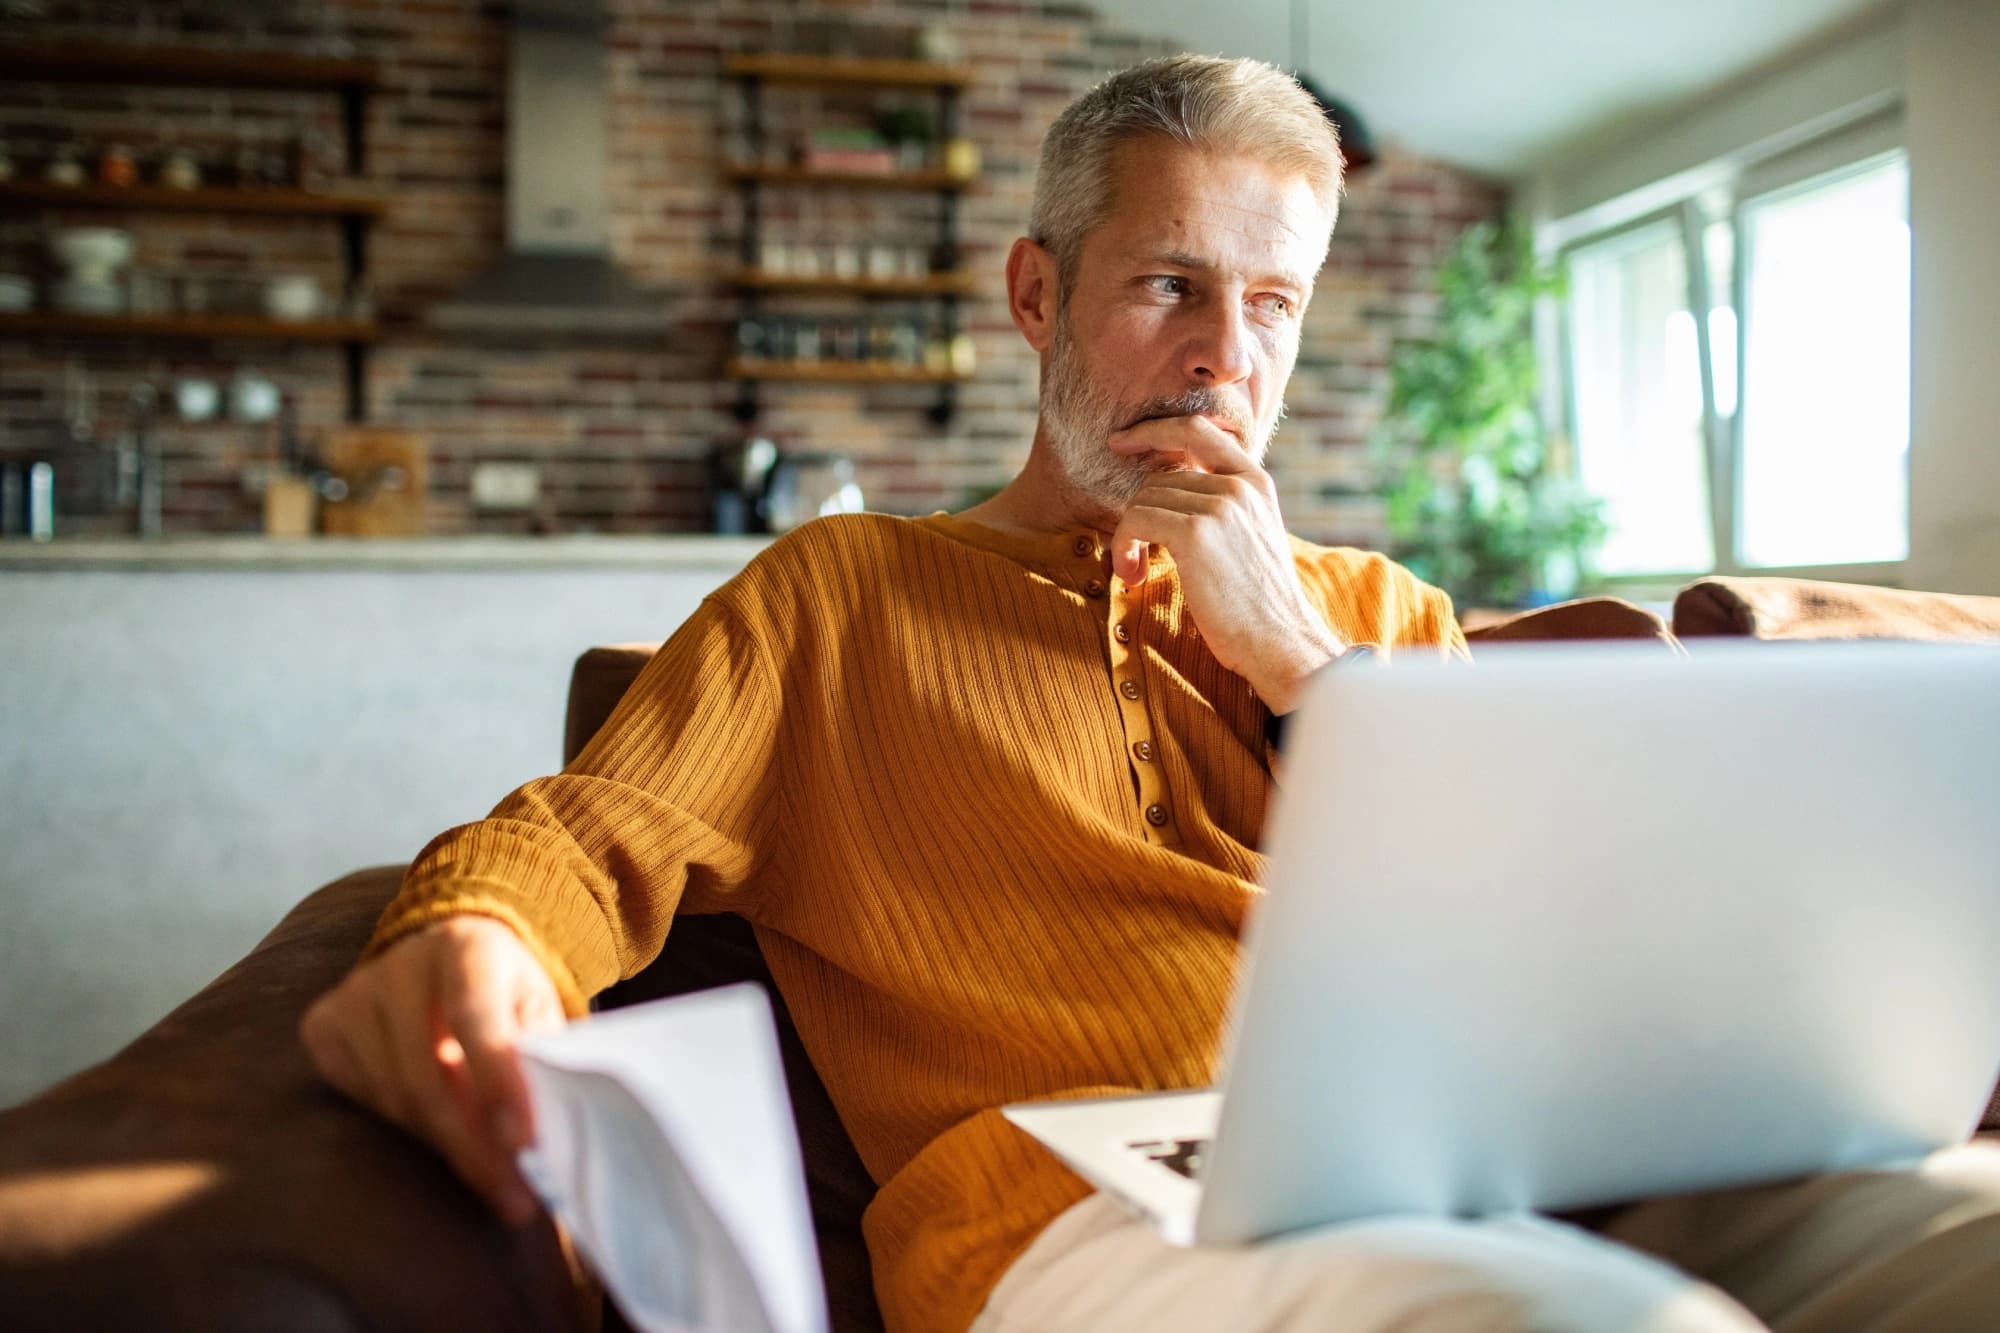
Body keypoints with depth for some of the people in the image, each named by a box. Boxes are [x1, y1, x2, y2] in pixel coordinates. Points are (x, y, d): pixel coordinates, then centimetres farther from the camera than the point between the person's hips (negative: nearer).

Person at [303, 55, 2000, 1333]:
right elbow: (593, 837, 6)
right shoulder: (837, 593, 18)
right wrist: (474, 942, -19)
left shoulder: (1375, 609, 25)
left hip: (1485, 1159, 5)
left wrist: (1293, 659, 4)